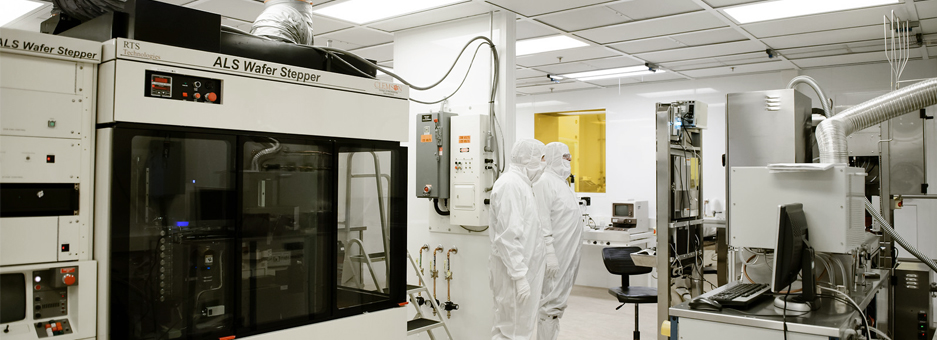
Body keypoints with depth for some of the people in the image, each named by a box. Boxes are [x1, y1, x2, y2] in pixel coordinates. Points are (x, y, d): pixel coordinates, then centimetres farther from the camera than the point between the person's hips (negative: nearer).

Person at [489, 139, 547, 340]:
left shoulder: (522, 183, 16)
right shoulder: (510, 184, -17)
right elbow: (508, 236, -23)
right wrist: (519, 276, -24)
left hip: (524, 267, 10)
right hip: (514, 270, -10)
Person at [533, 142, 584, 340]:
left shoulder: (561, 182, 18)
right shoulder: (545, 182, -12)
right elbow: (543, 221, -19)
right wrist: (550, 253, -24)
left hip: (569, 255, 10)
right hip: (556, 255, -10)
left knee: (559, 302, 14)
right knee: (551, 303, -6)